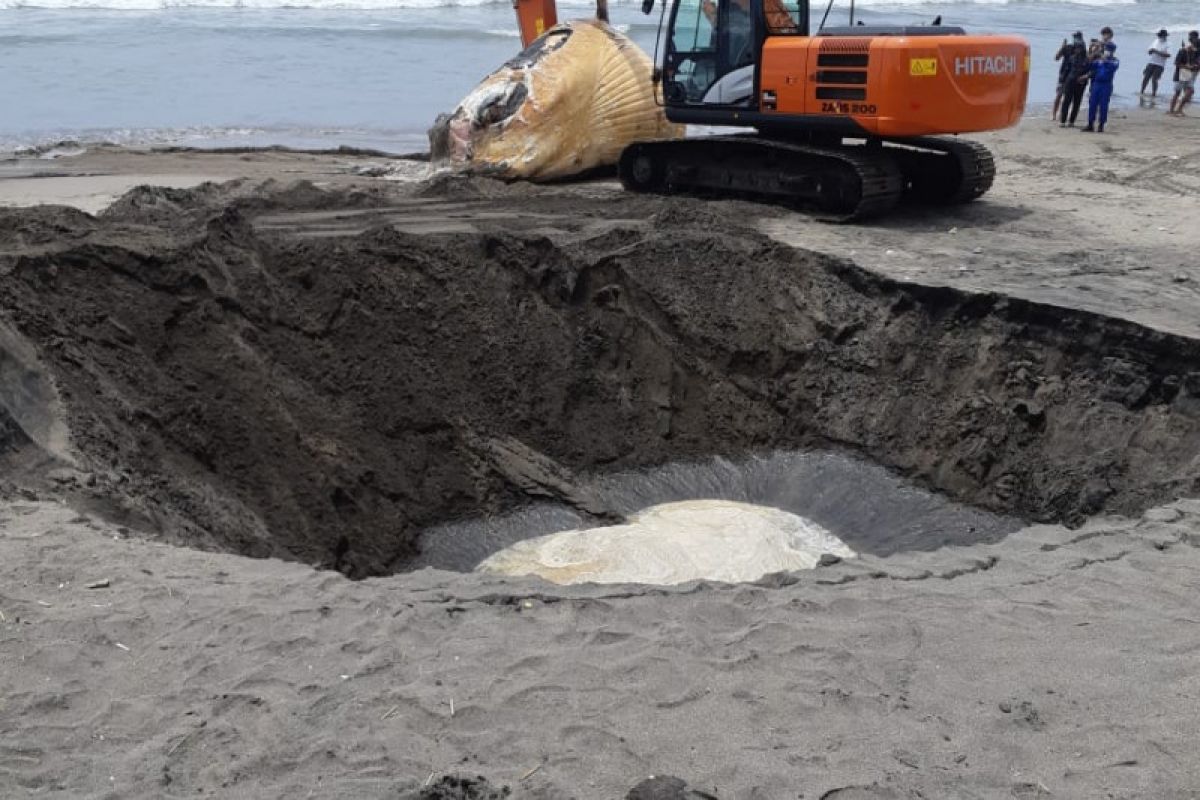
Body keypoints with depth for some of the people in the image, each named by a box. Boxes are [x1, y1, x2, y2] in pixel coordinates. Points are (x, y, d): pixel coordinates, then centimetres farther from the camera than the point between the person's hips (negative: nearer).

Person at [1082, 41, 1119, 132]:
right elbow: (1090, 67, 7)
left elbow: (1113, 66, -19)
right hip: (1096, 84, 3)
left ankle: (1101, 126, 5)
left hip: (1106, 85, -3)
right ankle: (1090, 125, 7)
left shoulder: (1114, 61, 1)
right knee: (1092, 104, 1)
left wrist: (1106, 61, -31)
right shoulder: (1099, 59, 11)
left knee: (1103, 106, -2)